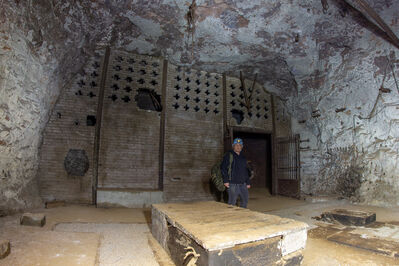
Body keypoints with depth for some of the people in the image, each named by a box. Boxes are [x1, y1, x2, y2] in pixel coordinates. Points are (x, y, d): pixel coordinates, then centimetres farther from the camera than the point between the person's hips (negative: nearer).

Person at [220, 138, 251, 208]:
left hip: (243, 184, 7)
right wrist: (225, 180, -15)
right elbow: (223, 168, -10)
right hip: (233, 184, -6)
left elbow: (246, 171, 21)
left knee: (244, 201, 15)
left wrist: (248, 182, 16)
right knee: (232, 203, -2)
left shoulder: (243, 157, 16)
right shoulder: (228, 156, -4)